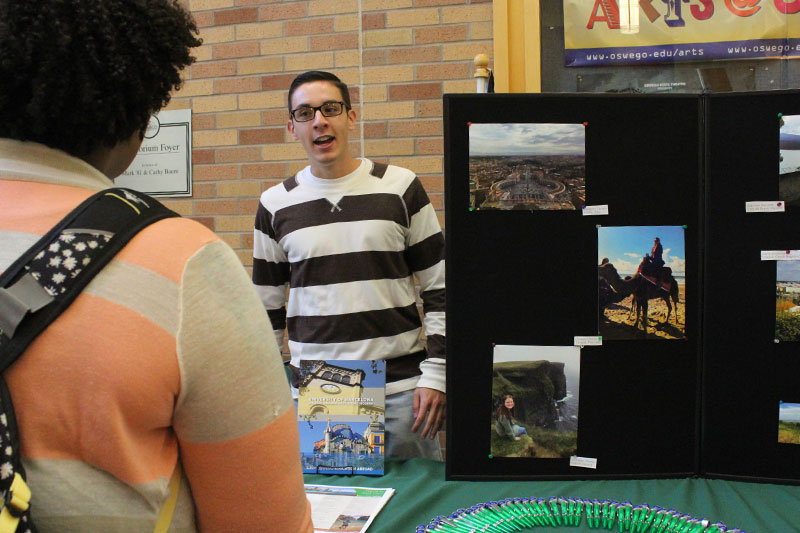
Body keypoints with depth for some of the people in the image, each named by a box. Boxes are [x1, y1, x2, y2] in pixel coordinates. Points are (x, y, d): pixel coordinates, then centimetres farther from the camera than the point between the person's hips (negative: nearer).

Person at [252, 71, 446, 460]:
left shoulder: (400, 187, 1)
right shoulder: (276, 205, 6)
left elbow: (439, 290, 2)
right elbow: (267, 309, 12)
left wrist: (435, 375, -3)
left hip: (401, 387, -1)